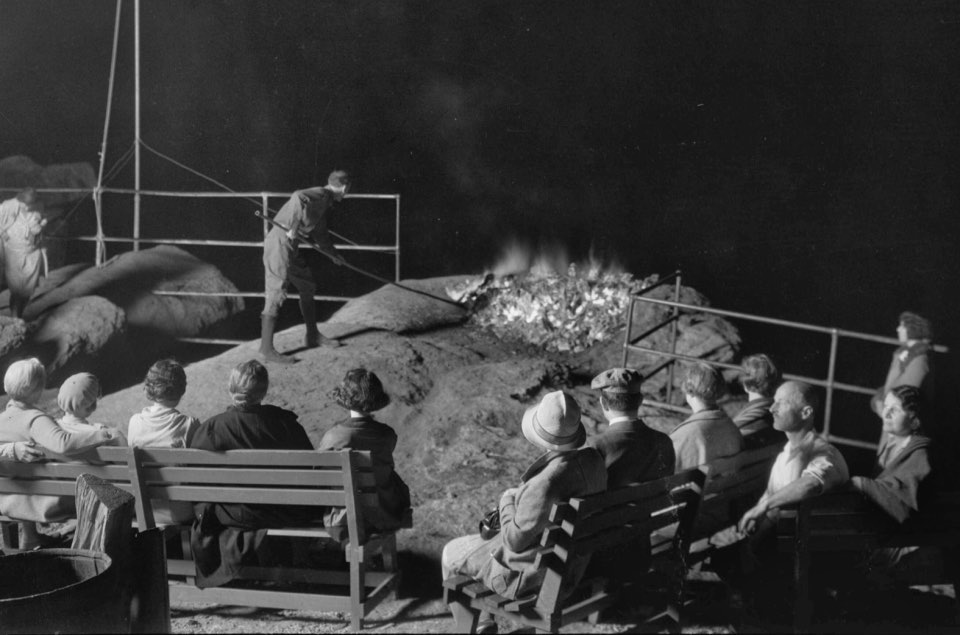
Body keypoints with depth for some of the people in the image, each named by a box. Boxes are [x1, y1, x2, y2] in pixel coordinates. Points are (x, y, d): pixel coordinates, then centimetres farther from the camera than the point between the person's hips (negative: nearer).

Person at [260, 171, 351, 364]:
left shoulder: (325, 203, 18)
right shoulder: (319, 195, -14)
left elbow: (320, 233, 34)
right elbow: (298, 197, -36)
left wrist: (333, 254, 46)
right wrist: (294, 227, -31)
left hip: (291, 247, 10)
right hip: (280, 244, -10)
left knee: (307, 288, 19)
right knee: (275, 294, -10)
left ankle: (312, 336, 33)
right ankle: (266, 349, -9)